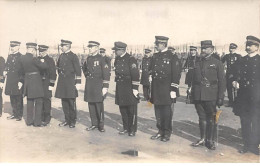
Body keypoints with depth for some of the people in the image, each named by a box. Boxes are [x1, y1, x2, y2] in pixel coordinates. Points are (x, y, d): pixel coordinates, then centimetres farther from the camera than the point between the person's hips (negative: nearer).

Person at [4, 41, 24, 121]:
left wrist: (21, 81, -16)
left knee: (18, 99, 1)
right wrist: (6, 71, 3)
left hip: (17, 81, -7)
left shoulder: (21, 57, -8)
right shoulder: (9, 56, 13)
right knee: (12, 98, 13)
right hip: (10, 81, 7)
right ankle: (14, 114, 24)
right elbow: (7, 66, 24)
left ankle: (19, 115, 11)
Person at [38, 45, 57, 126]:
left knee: (46, 100, -1)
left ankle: (47, 119, 9)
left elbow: (53, 73, -6)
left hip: (46, 83, -4)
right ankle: (41, 118, 19)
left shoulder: (50, 60, -3)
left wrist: (51, 84, -11)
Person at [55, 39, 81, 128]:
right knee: (64, 103, 9)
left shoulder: (73, 56, -7)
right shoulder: (61, 56, 11)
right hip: (62, 82, 6)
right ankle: (67, 120, 20)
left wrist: (78, 82, -13)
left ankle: (72, 121, 10)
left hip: (70, 82, -6)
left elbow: (78, 70, -9)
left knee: (71, 102, -1)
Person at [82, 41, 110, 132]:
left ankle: (101, 125, 10)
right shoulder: (88, 59, 10)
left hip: (98, 85, -6)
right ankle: (94, 124, 19)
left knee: (99, 105, -2)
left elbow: (106, 74, -12)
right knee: (91, 104, 8)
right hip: (89, 85, 6)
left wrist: (105, 87, -16)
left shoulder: (101, 59, -8)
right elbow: (84, 68, 31)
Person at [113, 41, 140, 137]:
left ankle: (132, 130, 13)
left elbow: (135, 75, -15)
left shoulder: (131, 60, -12)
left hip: (129, 89, -7)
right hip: (120, 89, 7)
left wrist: (135, 88, -17)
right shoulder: (117, 60, 11)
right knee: (122, 109, 11)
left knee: (131, 110, 2)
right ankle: (126, 128, 24)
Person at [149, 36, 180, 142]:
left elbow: (176, 74, -9)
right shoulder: (155, 56, 12)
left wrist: (173, 89, -13)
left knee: (166, 110, 1)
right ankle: (160, 131, 23)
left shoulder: (172, 57, -6)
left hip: (166, 89, -6)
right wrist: (151, 75, 7)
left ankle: (167, 133, 14)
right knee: (158, 110, 10)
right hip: (156, 89, 6)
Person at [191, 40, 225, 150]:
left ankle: (210, 141, 14)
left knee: (211, 118, 3)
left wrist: (220, 97, -7)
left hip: (211, 96, -4)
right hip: (198, 96, 4)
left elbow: (222, 81, -1)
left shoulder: (217, 63, 2)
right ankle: (203, 139, 21)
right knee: (202, 117, 11)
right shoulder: (197, 64, 14)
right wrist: (192, 94, 12)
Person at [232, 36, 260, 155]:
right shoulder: (241, 61, 11)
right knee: (244, 122, 9)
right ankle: (246, 145, 20)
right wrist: (235, 82, -13)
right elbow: (236, 75, 7)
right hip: (243, 96, 3)